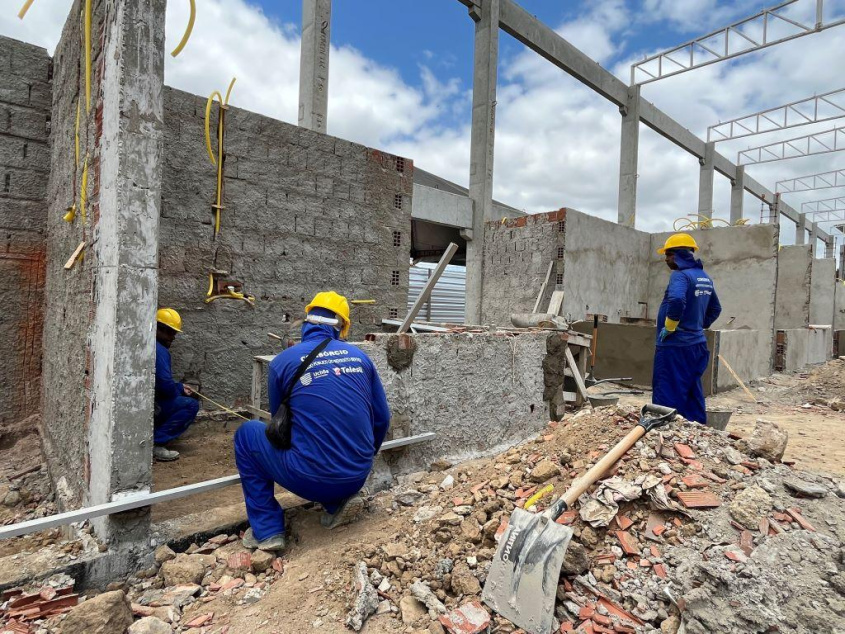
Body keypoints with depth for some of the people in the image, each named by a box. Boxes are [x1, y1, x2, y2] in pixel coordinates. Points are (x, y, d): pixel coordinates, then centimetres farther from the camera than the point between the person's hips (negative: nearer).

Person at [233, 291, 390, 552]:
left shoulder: (282, 361, -1)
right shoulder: (359, 356, 5)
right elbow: (382, 418, 9)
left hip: (310, 480, -4)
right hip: (358, 478, 5)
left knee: (247, 433, 18)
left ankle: (267, 529, 14)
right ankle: (338, 503, 13)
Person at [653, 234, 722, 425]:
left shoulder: (680, 275, -14)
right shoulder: (704, 277, 15)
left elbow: (677, 300, -33)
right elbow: (715, 308, 24)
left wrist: (669, 328, -21)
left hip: (675, 346, -9)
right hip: (697, 344, 9)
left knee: (667, 396, -4)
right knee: (693, 395, 17)